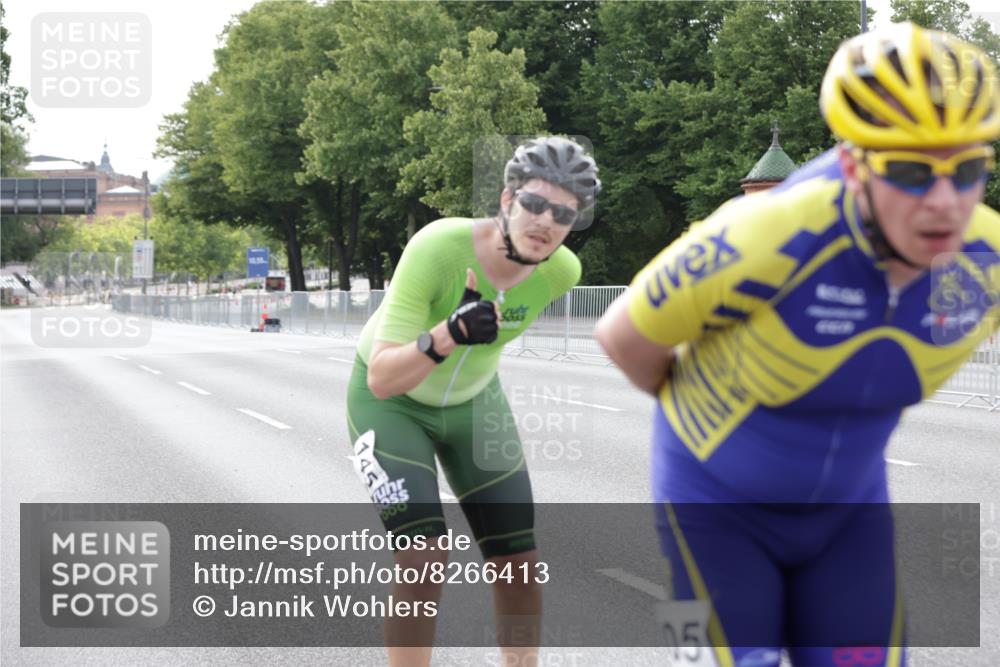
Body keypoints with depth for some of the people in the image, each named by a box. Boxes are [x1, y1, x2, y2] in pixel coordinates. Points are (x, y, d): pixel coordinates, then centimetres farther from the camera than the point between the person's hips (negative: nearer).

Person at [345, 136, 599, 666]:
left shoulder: (561, 272, -20)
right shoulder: (436, 248, -36)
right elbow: (382, 378, -39)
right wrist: (448, 335, -53)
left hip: (472, 401, 5)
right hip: (391, 402, -4)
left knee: (519, 559, 1)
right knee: (424, 558, -18)